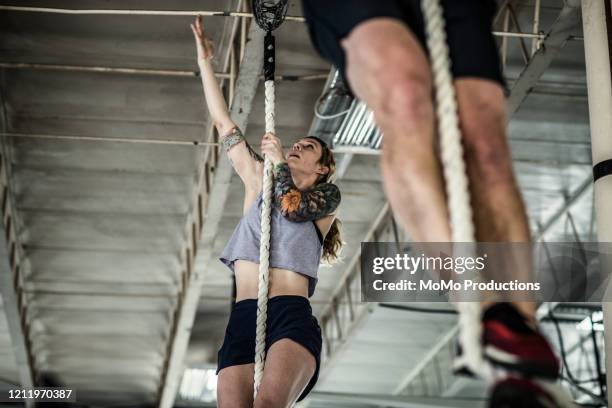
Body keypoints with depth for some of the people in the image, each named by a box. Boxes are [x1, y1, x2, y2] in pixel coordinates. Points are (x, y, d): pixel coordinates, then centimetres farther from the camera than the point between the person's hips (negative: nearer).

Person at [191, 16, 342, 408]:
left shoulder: (328, 196, 18)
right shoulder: (259, 181, 27)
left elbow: (295, 207, -6)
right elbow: (224, 124, 26)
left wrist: (279, 162, 8)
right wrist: (205, 62, 25)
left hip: (293, 316, -3)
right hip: (243, 317, 3)